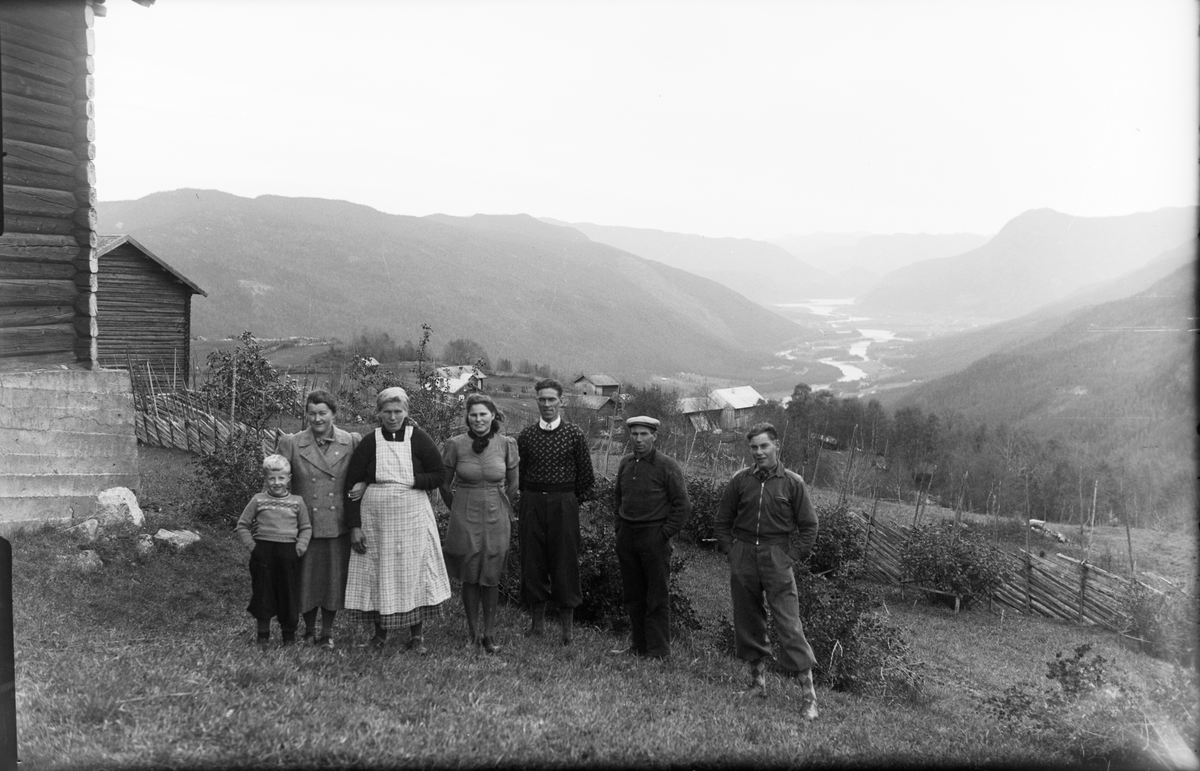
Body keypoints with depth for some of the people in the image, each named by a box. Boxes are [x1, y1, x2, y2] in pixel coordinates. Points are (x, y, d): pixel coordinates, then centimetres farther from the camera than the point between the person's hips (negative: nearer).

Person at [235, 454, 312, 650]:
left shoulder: (297, 502, 4)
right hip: (263, 551, 0)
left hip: (288, 552, 1)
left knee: (289, 595, 7)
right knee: (263, 594, 5)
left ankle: (289, 634, 20)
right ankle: (263, 636, 17)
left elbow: (306, 528, 11)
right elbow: (242, 525, 8)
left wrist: (301, 545, -3)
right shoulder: (258, 500, 2)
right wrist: (251, 545, -2)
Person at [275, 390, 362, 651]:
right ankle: (309, 630, 31)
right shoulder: (290, 443, -2)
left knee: (334, 578, 9)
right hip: (305, 525, 0)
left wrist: (363, 485, -10)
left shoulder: (352, 442, 0)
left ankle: (327, 633, 27)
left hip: (339, 526, 0)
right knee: (306, 578, 9)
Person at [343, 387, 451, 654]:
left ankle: (417, 636, 11)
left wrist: (411, 481, -14)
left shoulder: (418, 439, -1)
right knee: (376, 574, 6)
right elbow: (351, 485, -1)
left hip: (412, 518, -1)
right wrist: (355, 526, -6)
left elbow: (440, 474, -1)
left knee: (415, 572, 1)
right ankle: (380, 631, 24)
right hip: (374, 519, 1)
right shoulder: (369, 442, 0)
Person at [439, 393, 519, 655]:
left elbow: (512, 485, 10)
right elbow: (444, 484, 8)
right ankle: (473, 634, 16)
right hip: (465, 518, 0)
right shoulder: (456, 445, -6)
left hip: (496, 518, 1)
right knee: (469, 577, 4)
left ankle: (489, 634, 14)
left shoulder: (506, 444, -3)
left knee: (491, 578, 4)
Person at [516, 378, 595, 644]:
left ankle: (568, 625, 11)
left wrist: (576, 501, 2)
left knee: (565, 561, 1)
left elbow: (586, 475, 5)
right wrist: (527, 498, 5)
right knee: (532, 560, 5)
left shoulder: (574, 435, 0)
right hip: (531, 503, 2)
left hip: (564, 504, -2)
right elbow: (518, 473, 11)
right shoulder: (526, 436, 5)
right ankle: (537, 620, 20)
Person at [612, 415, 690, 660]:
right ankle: (639, 645, 22)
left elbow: (683, 505, -7)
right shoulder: (625, 463, 9)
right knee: (632, 595, 11)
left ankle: (659, 649, 8)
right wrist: (619, 526, 14)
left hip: (654, 537, -6)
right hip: (626, 537, 6)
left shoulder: (667, 466, -8)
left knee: (657, 597, 0)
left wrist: (665, 533, -10)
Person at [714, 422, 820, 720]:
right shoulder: (740, 480, 4)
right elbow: (721, 520, 14)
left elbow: (808, 526, 5)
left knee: (789, 623, -9)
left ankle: (808, 691, -6)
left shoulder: (793, 483, 0)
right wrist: (730, 551, 5)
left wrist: (793, 557, -2)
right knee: (747, 620, 10)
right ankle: (758, 673, 28)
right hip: (743, 559, 3)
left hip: (777, 559, -3)